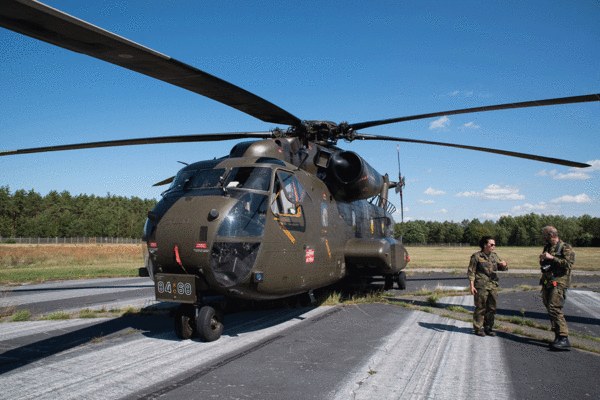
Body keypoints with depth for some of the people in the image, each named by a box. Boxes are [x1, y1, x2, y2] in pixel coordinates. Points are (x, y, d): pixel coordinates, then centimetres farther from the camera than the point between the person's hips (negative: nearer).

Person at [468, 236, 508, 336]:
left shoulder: (494, 256, 15)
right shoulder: (476, 256, -2)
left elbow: (504, 268, 19)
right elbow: (471, 272, -3)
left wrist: (504, 265, -6)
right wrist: (472, 286, -11)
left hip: (493, 286, 6)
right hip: (481, 286, -6)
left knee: (492, 308, 8)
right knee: (480, 308, -3)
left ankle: (488, 328, 19)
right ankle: (477, 328, 8)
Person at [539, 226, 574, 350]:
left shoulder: (565, 248, -5)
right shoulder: (547, 247, 19)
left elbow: (569, 264, -18)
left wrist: (552, 258, -18)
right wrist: (543, 259, 6)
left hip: (558, 283, -8)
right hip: (547, 284, 8)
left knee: (554, 309, -17)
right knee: (550, 310, 7)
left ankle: (564, 339, -15)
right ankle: (558, 336, 15)